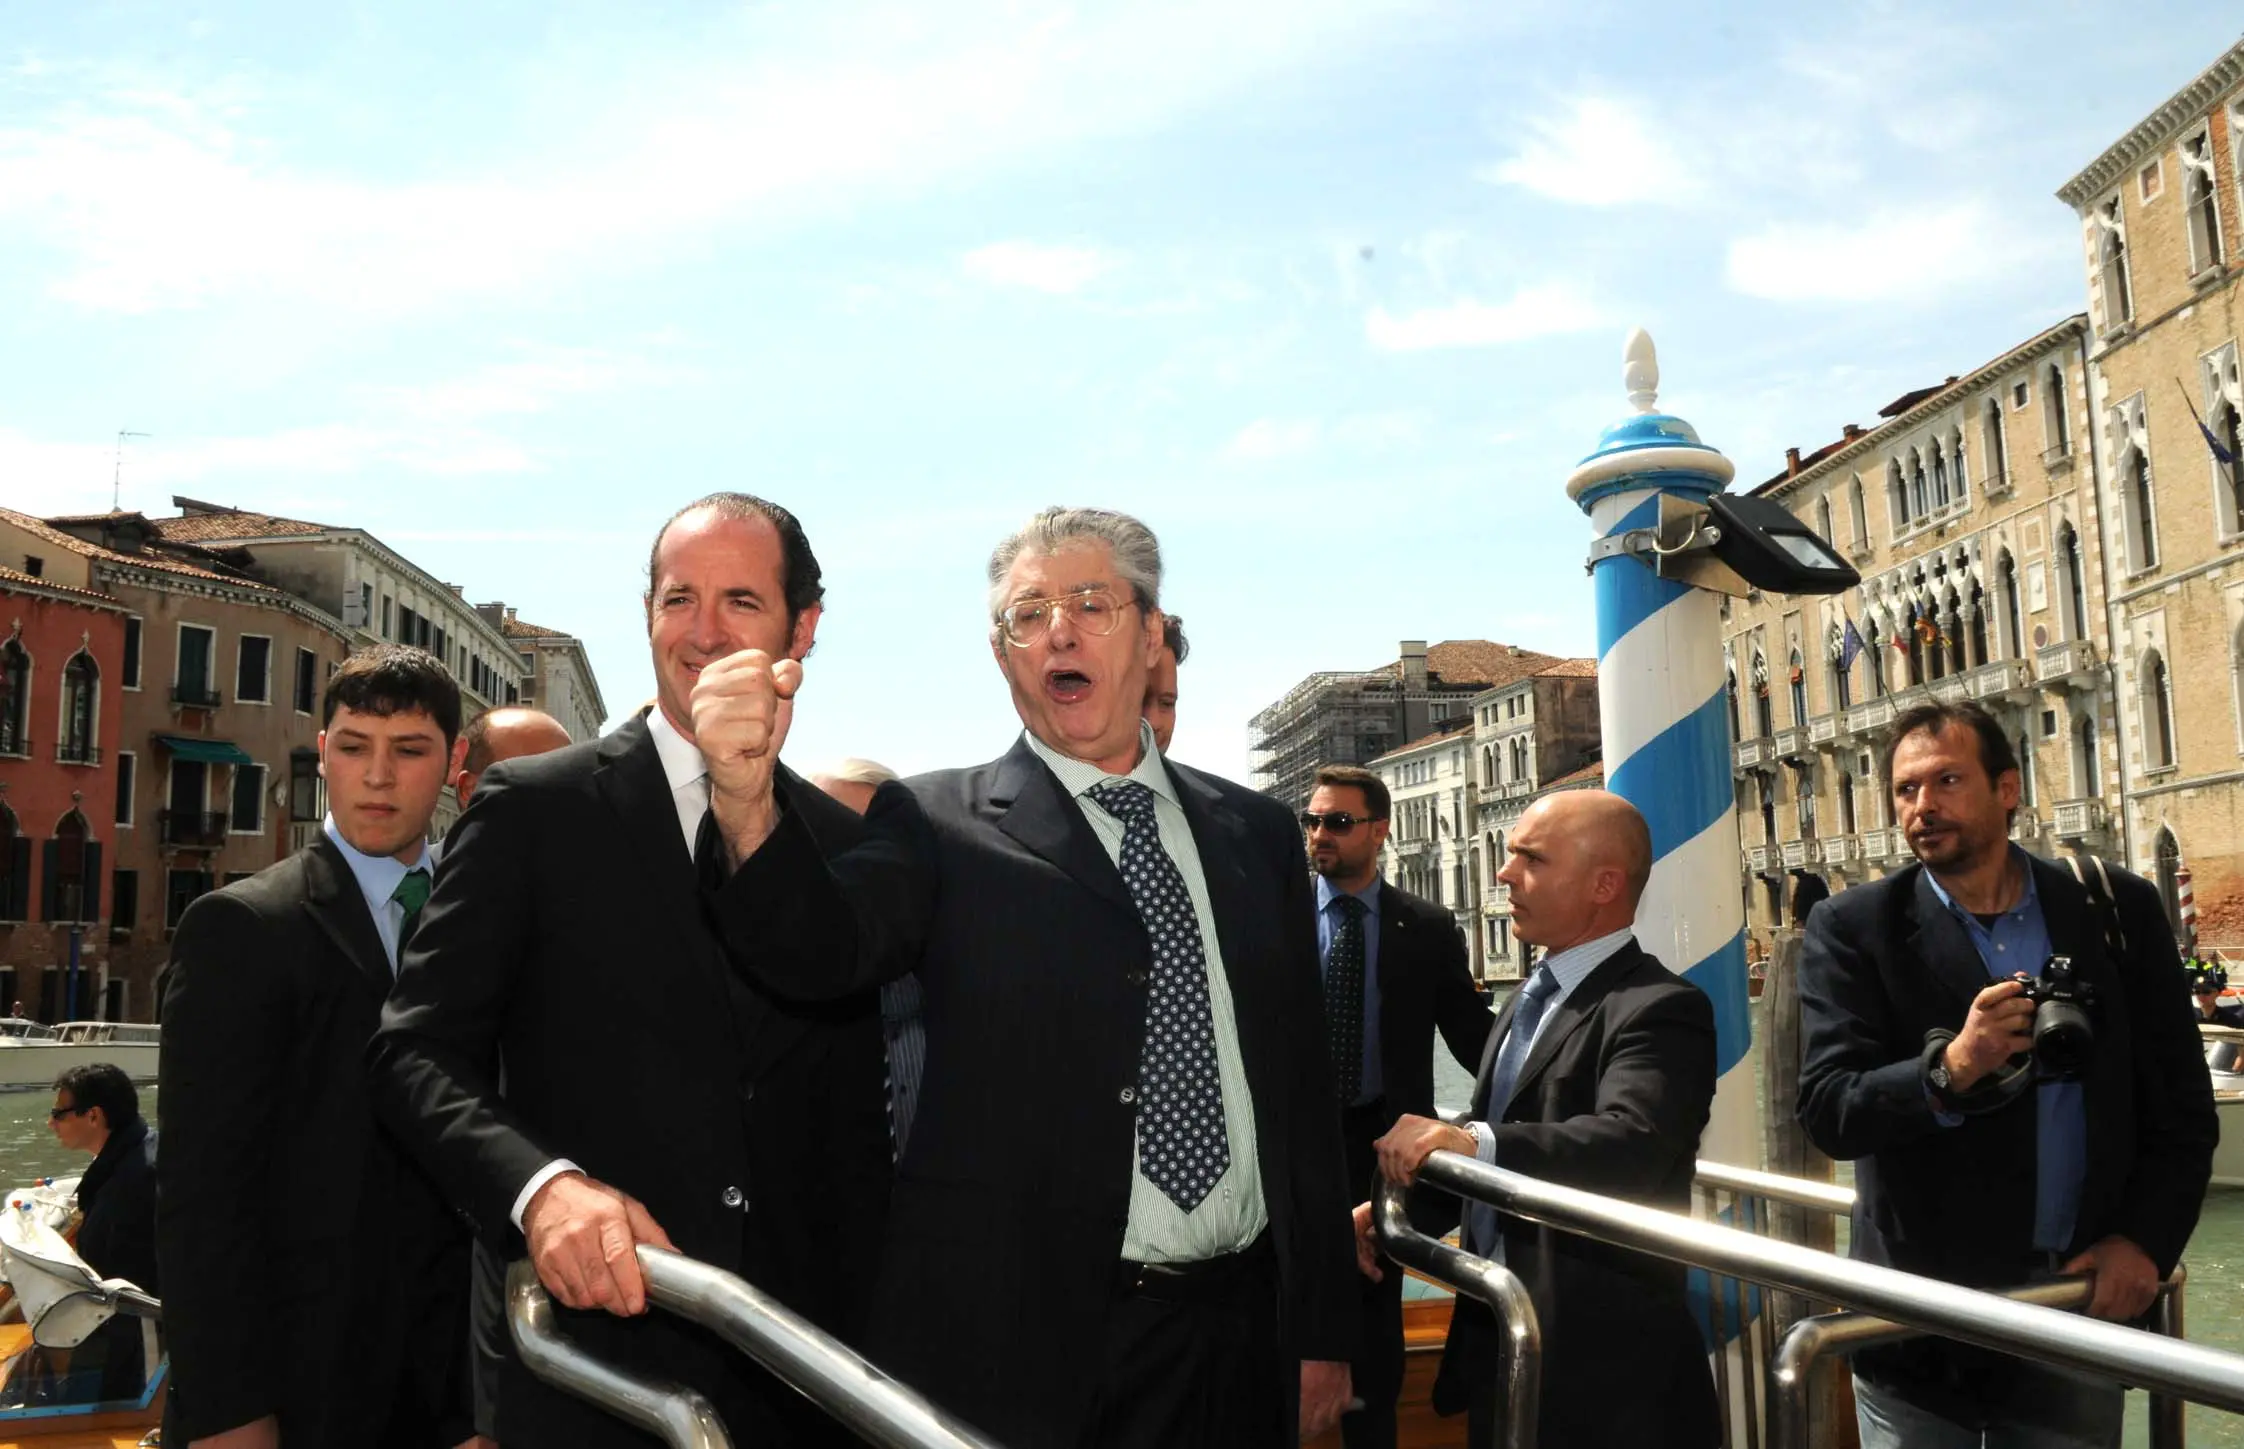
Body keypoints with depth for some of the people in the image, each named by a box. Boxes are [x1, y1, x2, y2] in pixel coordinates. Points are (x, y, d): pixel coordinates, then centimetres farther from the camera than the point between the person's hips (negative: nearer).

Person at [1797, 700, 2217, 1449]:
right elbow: (1827, 1111, -13)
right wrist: (1948, 1070, -29)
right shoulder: (1853, 929, -6)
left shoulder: (2116, 909, 2)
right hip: (1922, 1317, -2)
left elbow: (2182, 1099, 6)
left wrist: (2147, 1238, -7)